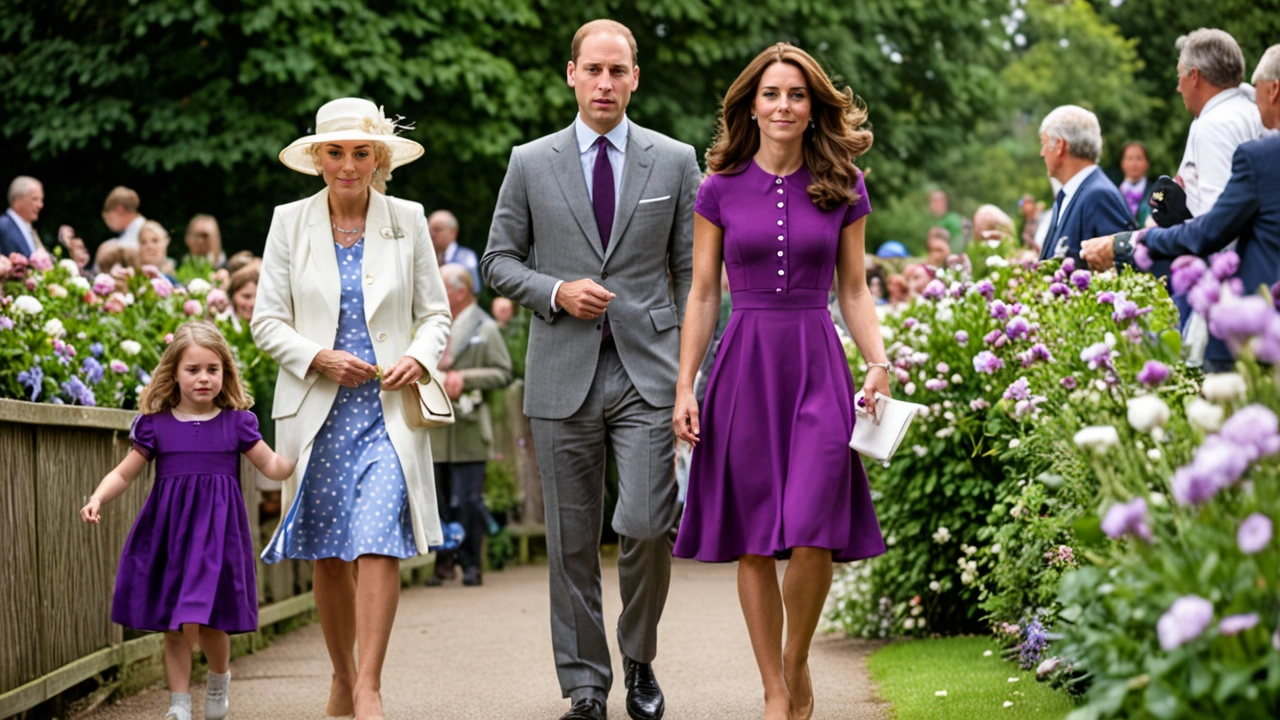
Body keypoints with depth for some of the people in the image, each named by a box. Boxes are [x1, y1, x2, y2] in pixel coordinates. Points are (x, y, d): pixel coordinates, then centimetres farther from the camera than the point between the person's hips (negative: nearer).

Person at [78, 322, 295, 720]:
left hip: (216, 533, -2)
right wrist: (97, 498, -8)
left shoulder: (236, 423, 4)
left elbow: (274, 466, 9)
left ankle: (219, 678, 20)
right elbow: (124, 473, 8)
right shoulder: (156, 425, 4)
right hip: (169, 533, 2)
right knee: (173, 626, 5)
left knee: (203, 622, -10)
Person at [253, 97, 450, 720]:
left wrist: (420, 357, -10)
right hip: (317, 410, 1)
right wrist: (318, 358, -12)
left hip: (388, 409, -1)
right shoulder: (291, 223, 5)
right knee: (327, 556, 8)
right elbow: (267, 321, 4)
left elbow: (435, 312, 10)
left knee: (379, 542, -16)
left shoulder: (407, 221, 5)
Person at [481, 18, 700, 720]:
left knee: (646, 526, -12)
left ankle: (639, 660, 12)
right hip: (562, 376, 1)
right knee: (571, 539, 4)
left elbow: (694, 272, 7)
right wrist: (556, 292, -9)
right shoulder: (530, 163, 6)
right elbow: (498, 260, 11)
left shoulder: (676, 162, 6)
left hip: (648, 373, -1)